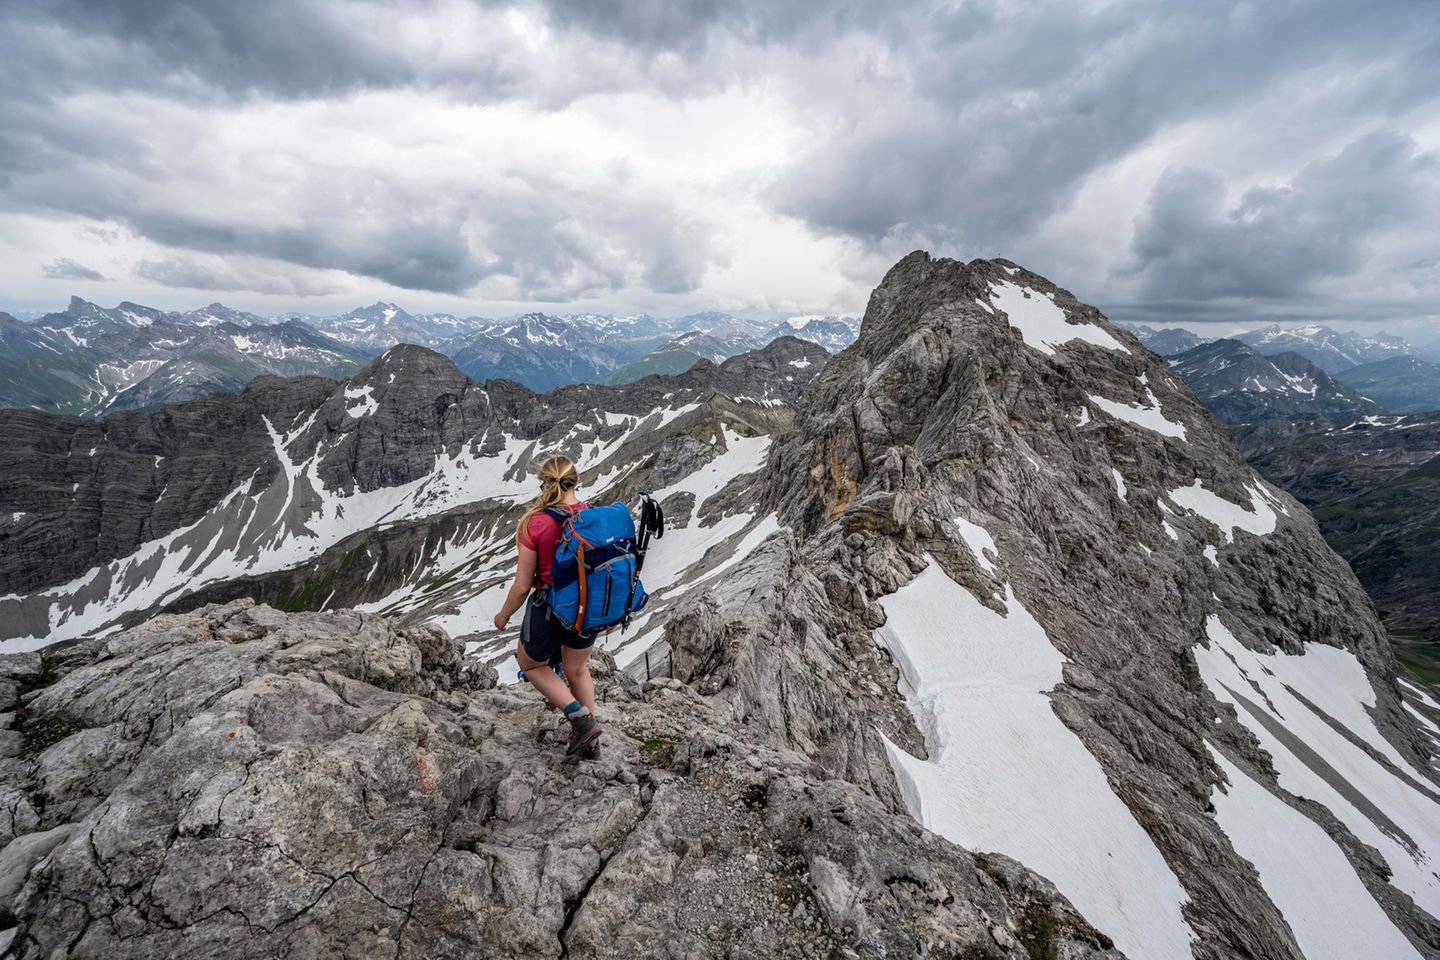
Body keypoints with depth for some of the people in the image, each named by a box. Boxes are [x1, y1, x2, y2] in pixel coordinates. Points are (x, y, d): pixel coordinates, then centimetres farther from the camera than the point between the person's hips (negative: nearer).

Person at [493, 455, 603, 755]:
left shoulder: (535, 523, -20)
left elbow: (522, 586, -14)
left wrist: (503, 615, 6)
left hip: (549, 609, -4)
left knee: (531, 664, 26)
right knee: (577, 668, 28)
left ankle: (582, 720, 13)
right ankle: (588, 740, 39)